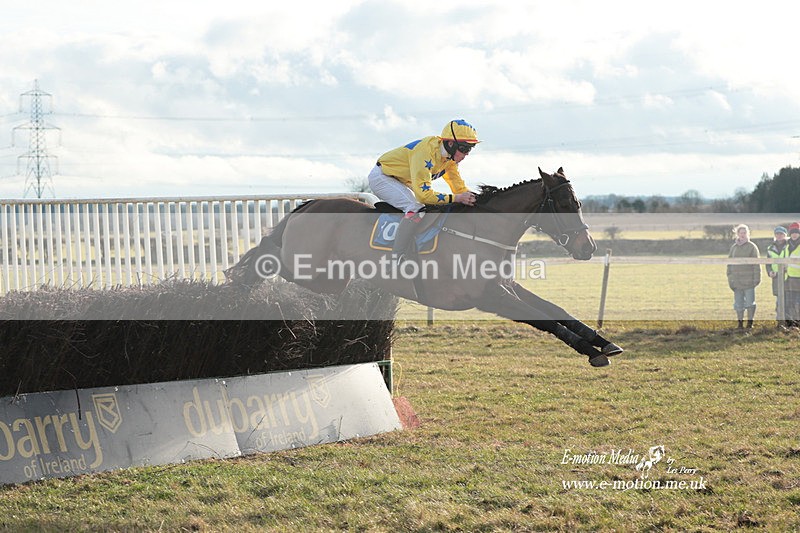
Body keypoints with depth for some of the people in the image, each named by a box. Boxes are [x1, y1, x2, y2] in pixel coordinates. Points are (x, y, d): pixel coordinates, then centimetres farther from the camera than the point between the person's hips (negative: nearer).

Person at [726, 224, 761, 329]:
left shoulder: (752, 247, 0)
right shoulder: (734, 247, 11)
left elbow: (756, 264, -3)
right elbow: (729, 264, 15)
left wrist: (757, 278, -9)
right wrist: (730, 279, 8)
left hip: (749, 280, -4)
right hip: (737, 280, 4)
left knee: (750, 302, -1)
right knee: (738, 303, 6)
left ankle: (750, 322, 9)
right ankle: (740, 323, 14)